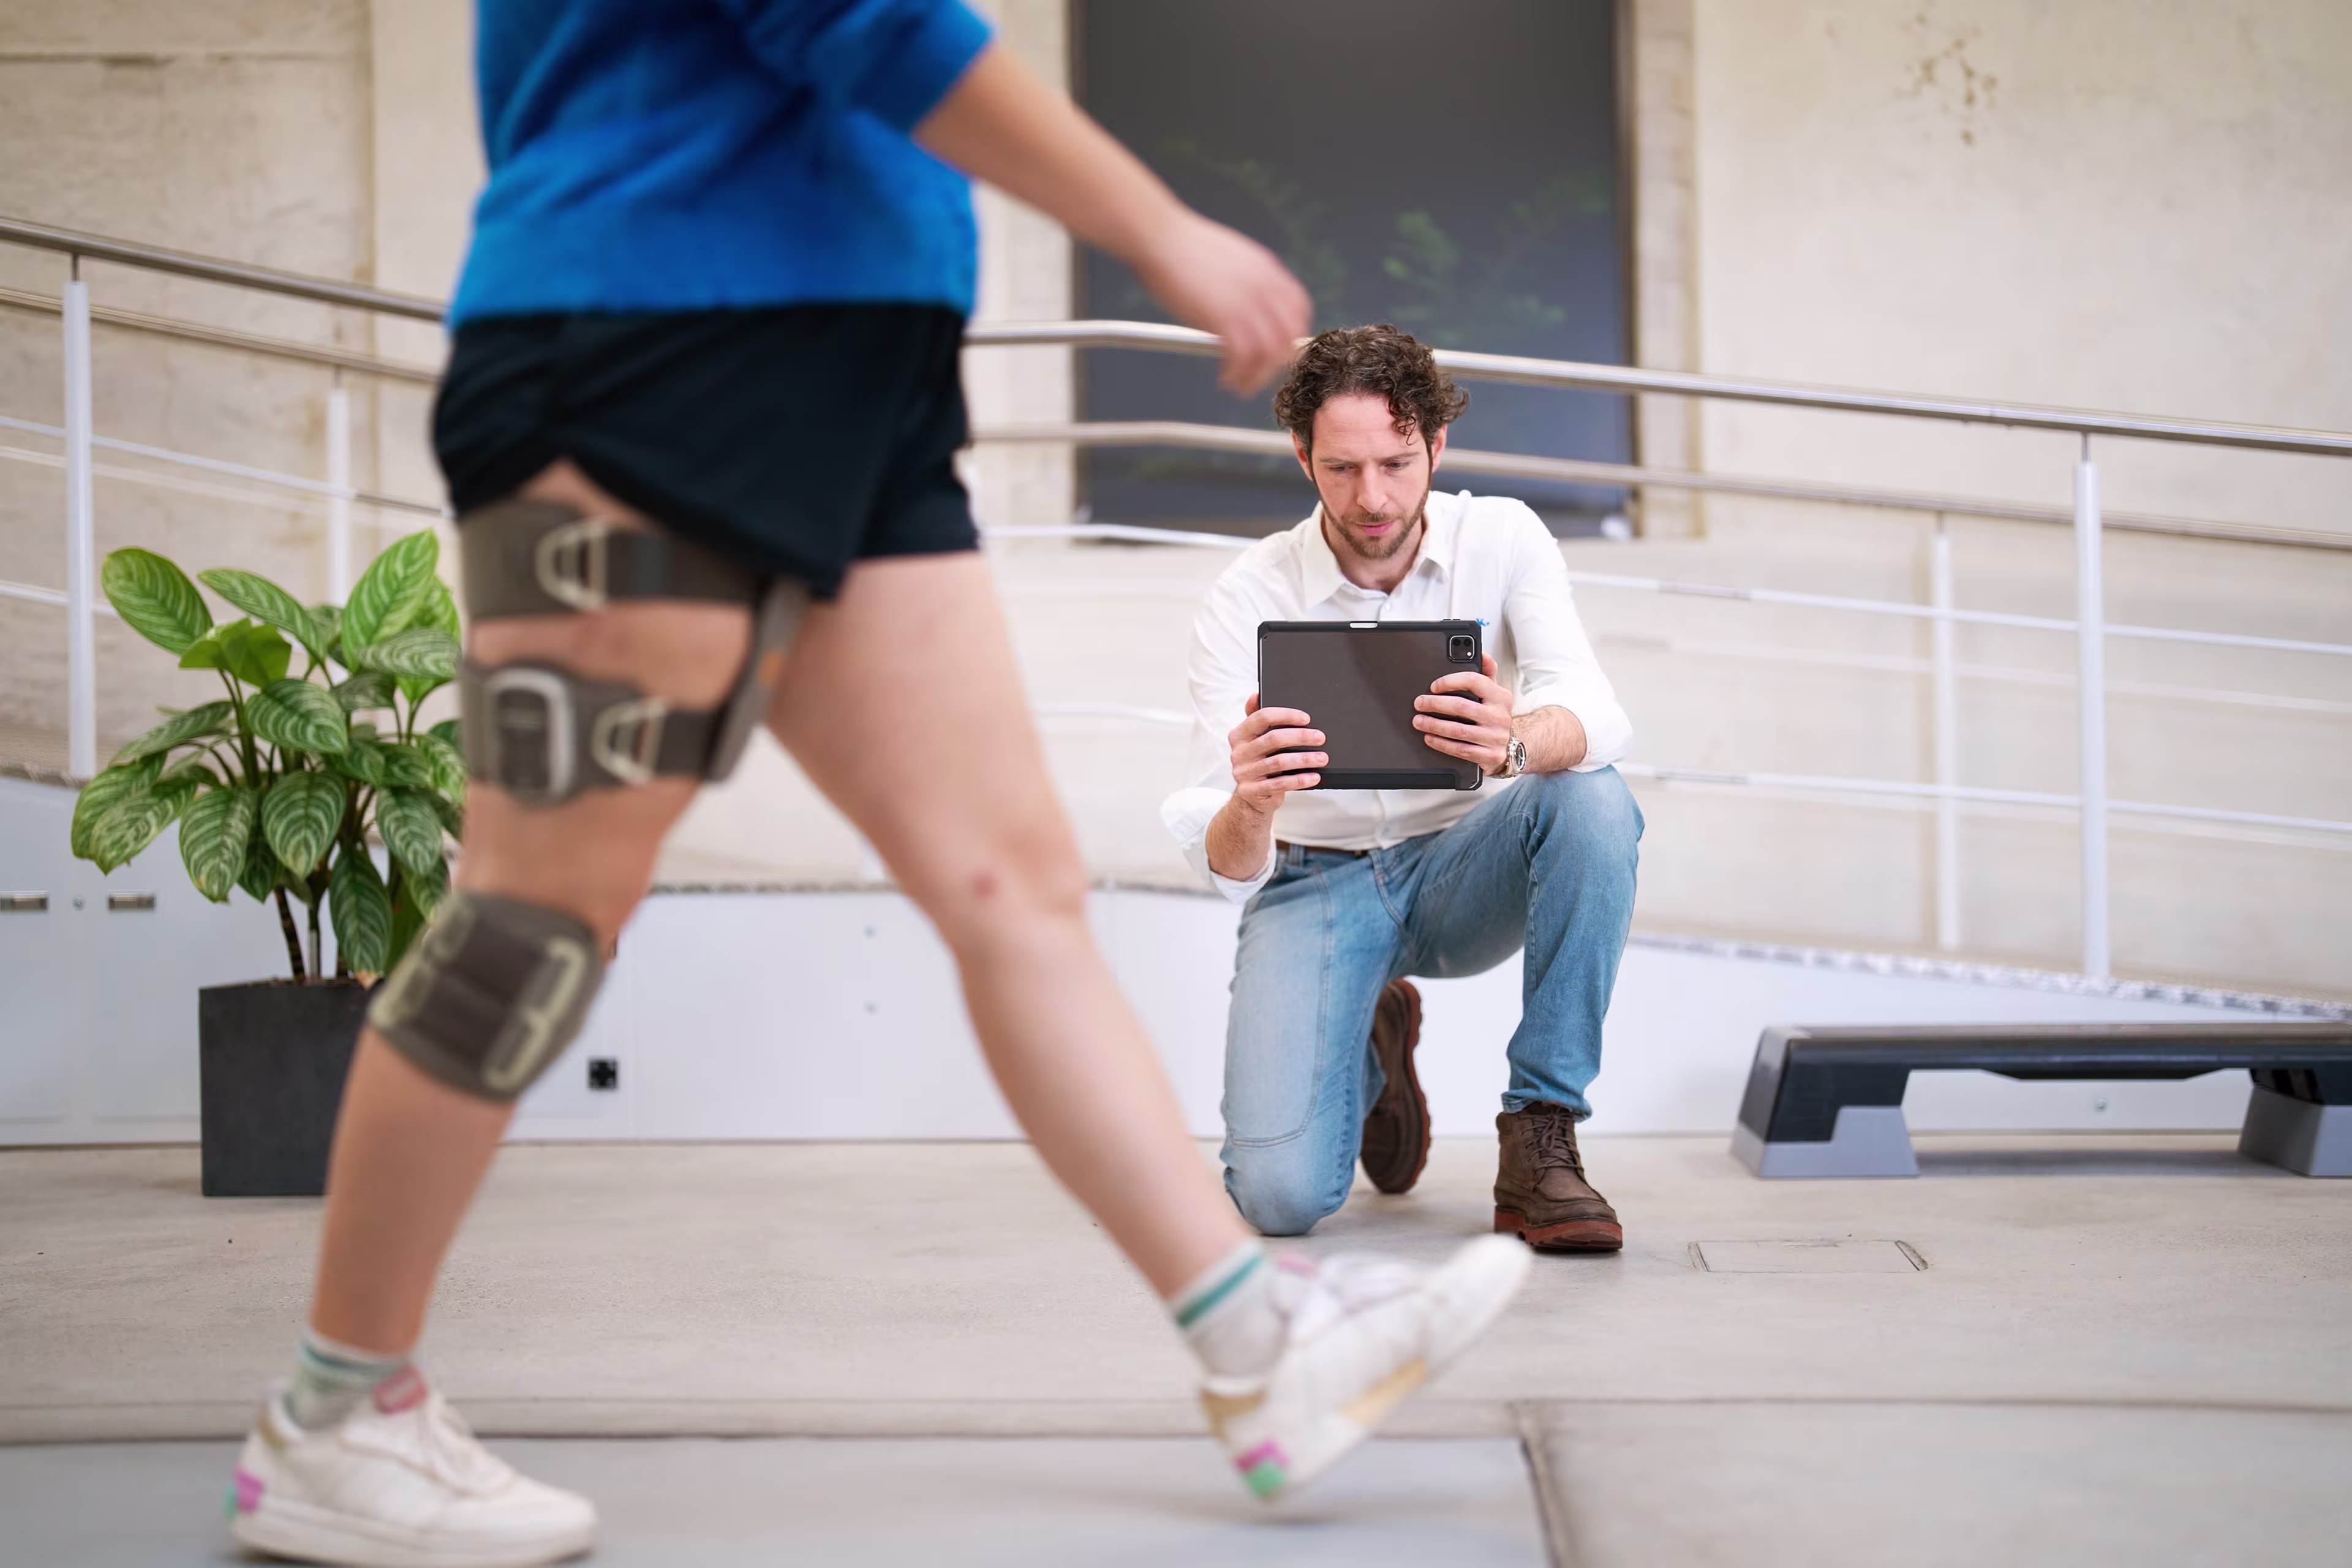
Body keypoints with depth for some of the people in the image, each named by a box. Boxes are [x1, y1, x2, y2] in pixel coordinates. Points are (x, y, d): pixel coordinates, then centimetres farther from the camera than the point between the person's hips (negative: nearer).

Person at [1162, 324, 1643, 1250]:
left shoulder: (1501, 538, -10)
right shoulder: (1247, 599, -15)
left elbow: (1595, 717, -26)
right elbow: (1226, 867, -21)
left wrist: (1516, 744, -50)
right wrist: (1249, 807, -46)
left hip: (1461, 873, 1)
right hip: (1315, 886, -1)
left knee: (1593, 802, -32)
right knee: (1282, 1197, -21)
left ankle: (1540, 1138, -20)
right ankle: (1372, 1040, 16)